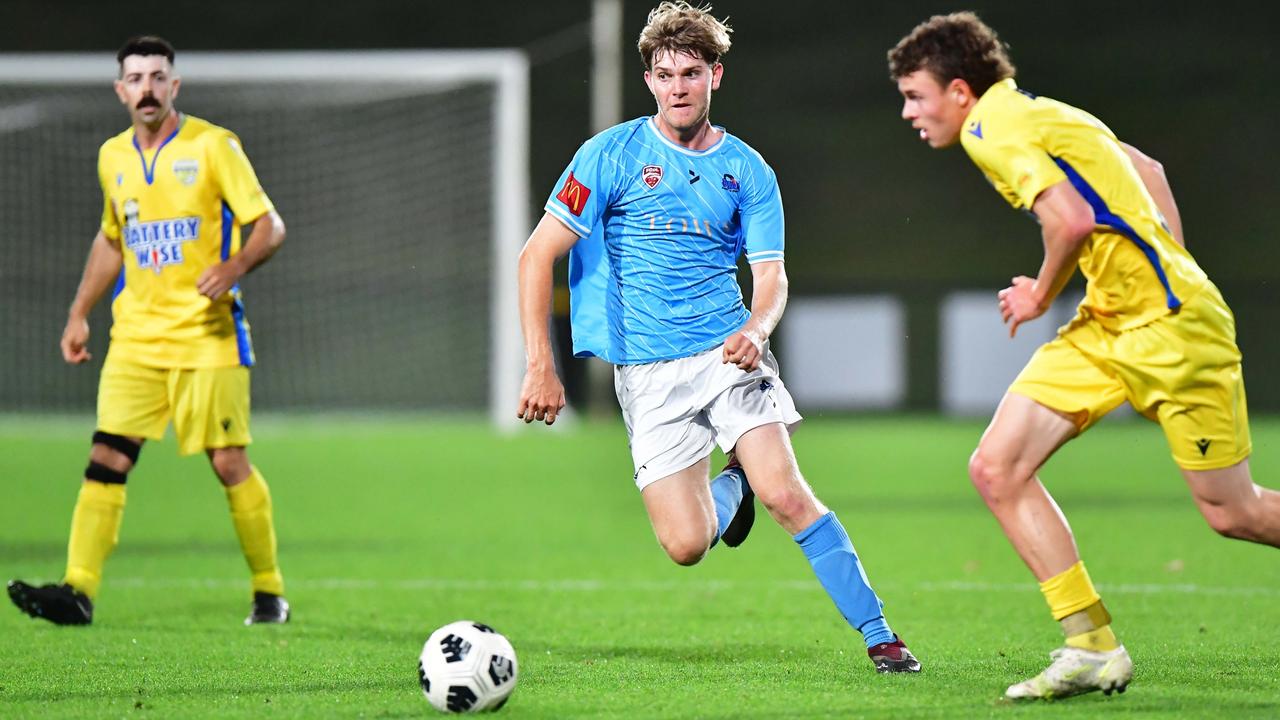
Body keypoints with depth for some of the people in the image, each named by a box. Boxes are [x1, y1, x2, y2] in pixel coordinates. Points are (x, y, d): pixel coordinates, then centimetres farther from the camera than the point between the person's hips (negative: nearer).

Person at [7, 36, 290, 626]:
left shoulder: (212, 146, -5)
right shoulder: (113, 157, 11)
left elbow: (270, 225, -6)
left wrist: (234, 267, -25)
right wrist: (79, 313, 21)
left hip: (207, 334, -4)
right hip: (135, 335, 4)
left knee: (229, 463, -4)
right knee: (107, 458, -8)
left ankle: (269, 593, 9)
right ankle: (78, 590, -12)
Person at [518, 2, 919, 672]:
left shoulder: (747, 171, 6)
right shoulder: (611, 155, -2)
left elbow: (771, 277, 4)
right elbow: (537, 255, -3)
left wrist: (755, 329, -20)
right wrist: (540, 366, -11)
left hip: (728, 353, 1)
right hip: (647, 372, -1)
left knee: (786, 495, -19)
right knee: (686, 545, -9)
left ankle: (879, 635, -8)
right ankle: (728, 489, 27)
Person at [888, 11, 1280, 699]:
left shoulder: (992, 127, -13)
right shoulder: (1035, 115, 15)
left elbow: (1072, 219, -26)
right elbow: (1146, 170, 24)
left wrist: (1041, 296, -8)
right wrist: (1170, 272, 21)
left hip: (1166, 325, -10)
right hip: (1104, 326, 10)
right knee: (997, 468, -3)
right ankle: (1092, 648, -2)